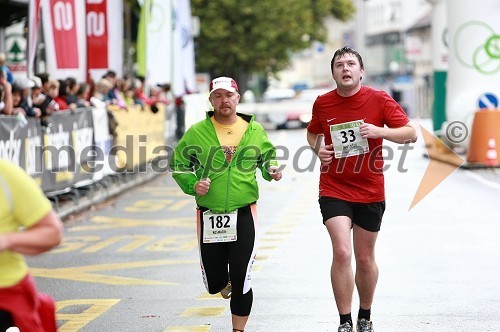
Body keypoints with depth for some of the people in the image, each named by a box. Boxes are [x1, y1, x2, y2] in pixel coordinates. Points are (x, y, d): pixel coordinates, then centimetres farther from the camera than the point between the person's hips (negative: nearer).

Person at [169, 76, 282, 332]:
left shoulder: (254, 130, 4)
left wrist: (271, 170, -3)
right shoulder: (197, 132, 0)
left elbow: (267, 156, 19)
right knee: (214, 283, 9)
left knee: (241, 281, -3)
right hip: (208, 215, 1)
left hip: (244, 215, 0)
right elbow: (178, 164, 8)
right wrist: (192, 185, -8)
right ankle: (224, 282, 46)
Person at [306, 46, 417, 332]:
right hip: (334, 190, 0)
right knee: (342, 252, -17)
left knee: (365, 259, 11)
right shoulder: (323, 103, 0)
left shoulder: (379, 99, -5)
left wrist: (380, 131, -21)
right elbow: (313, 132, 20)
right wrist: (318, 149, -2)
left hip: (370, 192, 0)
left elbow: (411, 133, -5)